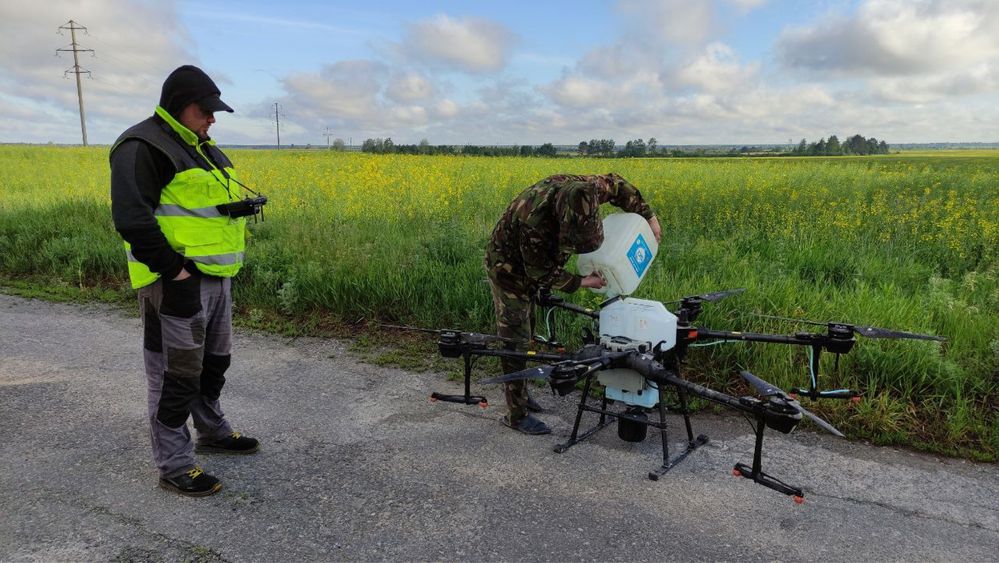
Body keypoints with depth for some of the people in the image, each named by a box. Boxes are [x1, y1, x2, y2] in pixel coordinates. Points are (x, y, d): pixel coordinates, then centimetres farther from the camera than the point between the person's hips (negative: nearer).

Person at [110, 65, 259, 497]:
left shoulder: (202, 149, 18)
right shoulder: (143, 147, -13)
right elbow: (132, 218, -22)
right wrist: (174, 269, -23)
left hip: (217, 278, 10)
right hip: (178, 283, -9)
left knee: (214, 361, 21)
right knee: (176, 374, 0)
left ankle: (212, 432, 40)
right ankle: (174, 465, 13)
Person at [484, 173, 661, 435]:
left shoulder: (577, 188, -22)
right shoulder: (533, 219, -42)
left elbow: (614, 184, -1)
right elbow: (542, 274, -28)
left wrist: (649, 216, -1)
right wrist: (581, 282, -20)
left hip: (530, 266, 8)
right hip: (509, 269, -8)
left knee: (525, 334, 18)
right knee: (516, 340, -3)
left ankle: (520, 392, 34)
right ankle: (516, 414, 7)